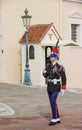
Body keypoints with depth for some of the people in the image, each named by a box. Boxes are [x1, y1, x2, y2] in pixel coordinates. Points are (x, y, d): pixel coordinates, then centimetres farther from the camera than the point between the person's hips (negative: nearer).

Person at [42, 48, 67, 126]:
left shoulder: (59, 67, -15)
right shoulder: (48, 65, 7)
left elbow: (64, 78, -14)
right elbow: (45, 76, 16)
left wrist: (63, 89, -18)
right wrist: (44, 72, -8)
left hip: (56, 87, -7)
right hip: (49, 87, 8)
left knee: (53, 102, -15)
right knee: (53, 103, 9)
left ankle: (54, 119, -7)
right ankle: (57, 119, 19)